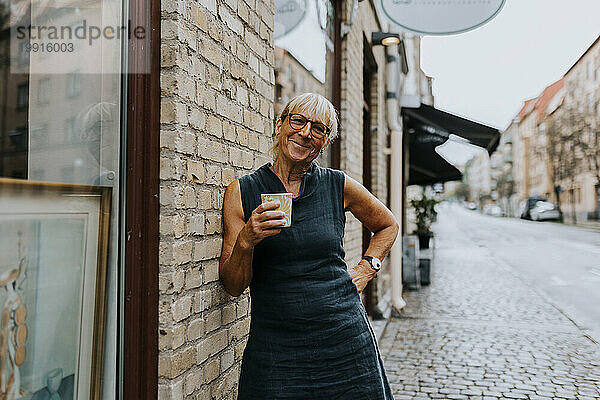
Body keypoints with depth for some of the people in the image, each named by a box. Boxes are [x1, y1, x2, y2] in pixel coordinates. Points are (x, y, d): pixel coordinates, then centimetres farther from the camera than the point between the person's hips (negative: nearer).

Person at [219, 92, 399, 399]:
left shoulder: (339, 186, 0)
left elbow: (388, 225, 20)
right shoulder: (242, 192, -2)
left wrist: (366, 268, 6)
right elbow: (233, 287, -3)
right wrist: (246, 241, -20)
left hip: (344, 340, 1)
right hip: (273, 348, -1)